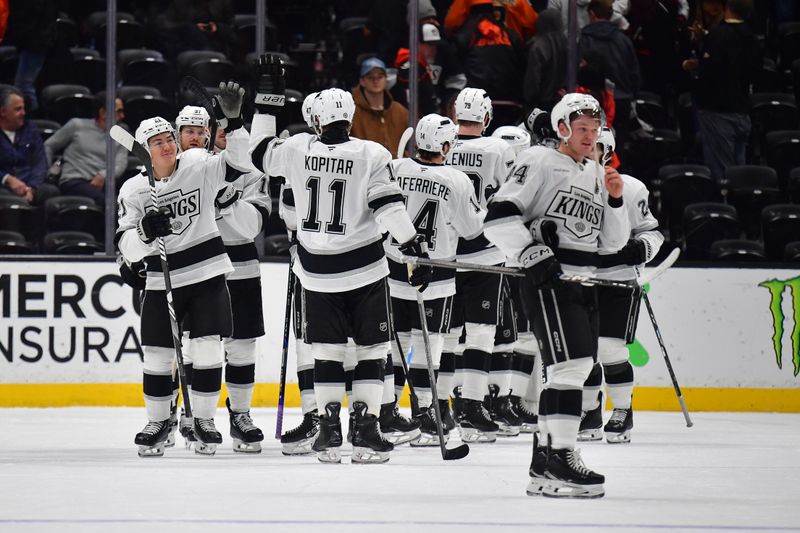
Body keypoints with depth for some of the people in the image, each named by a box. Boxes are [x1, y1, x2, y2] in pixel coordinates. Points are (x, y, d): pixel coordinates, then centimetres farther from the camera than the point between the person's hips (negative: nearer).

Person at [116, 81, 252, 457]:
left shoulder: (199, 167, -2)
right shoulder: (134, 190, -1)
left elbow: (239, 162, -16)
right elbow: (127, 248, -6)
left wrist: (233, 120, -27)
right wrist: (146, 231, -27)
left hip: (207, 275, -1)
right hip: (161, 282, 1)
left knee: (207, 349, -5)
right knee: (157, 354, 3)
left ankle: (203, 420, 9)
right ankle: (159, 422, 21)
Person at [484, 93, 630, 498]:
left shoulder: (598, 175, 18)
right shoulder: (539, 162, -4)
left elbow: (612, 241, 19)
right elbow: (499, 214, -12)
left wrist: (615, 200, 4)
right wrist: (531, 252, -21)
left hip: (583, 284, 8)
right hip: (547, 280, -8)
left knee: (568, 370, 9)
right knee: (570, 363, -17)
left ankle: (542, 468, 15)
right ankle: (562, 459, -16)